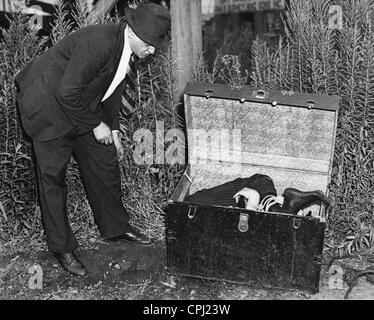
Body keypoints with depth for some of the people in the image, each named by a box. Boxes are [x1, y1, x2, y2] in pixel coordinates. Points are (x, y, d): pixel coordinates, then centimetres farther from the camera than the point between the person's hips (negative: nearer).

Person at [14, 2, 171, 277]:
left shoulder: (126, 47, -5)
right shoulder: (98, 43, -33)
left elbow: (114, 87, 11)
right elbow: (66, 94, -31)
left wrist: (113, 128, 8)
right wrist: (96, 125, -20)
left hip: (83, 108, 9)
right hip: (50, 106, -8)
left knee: (105, 162, 11)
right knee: (53, 176, 0)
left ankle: (116, 227, 29)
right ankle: (61, 247, 14)